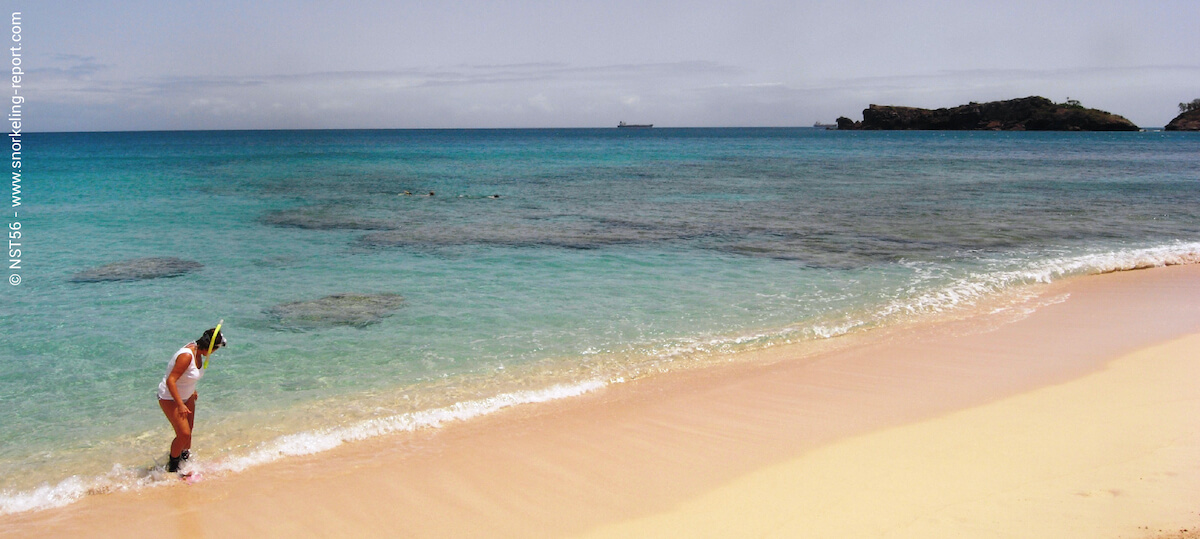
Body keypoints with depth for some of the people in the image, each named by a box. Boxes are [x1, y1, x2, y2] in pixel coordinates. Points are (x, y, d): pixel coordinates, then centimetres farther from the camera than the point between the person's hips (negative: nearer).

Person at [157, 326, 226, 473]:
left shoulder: (197, 351, -5)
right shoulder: (186, 356, -32)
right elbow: (170, 381, -34)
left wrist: (192, 391, 26)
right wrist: (180, 405, -36)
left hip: (186, 396, 9)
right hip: (170, 398, -9)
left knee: (189, 429, 19)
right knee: (184, 434, -12)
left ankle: (185, 457, 40)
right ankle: (172, 467, 8)